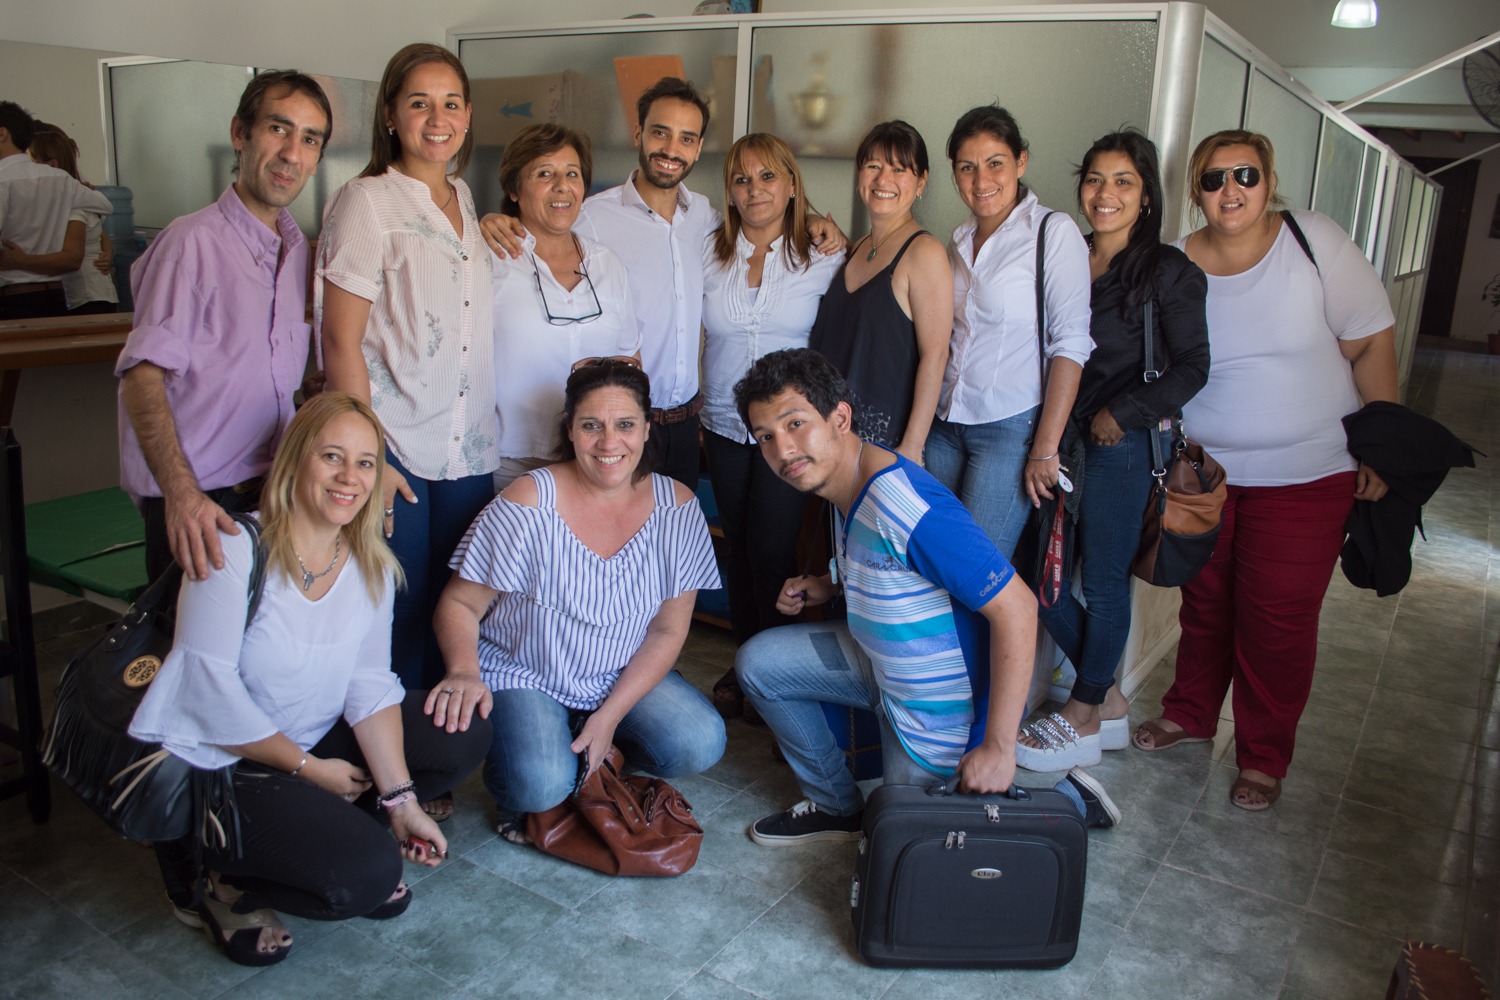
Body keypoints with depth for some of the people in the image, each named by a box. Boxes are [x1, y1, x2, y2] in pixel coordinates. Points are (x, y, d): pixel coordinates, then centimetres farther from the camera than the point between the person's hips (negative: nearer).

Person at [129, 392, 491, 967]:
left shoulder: (372, 566, -1)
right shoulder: (237, 549, -20)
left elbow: (370, 684, -5)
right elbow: (208, 687, -20)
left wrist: (400, 798, -14)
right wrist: (309, 768, -15)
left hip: (313, 741, 7)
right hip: (207, 767, -7)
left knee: (465, 736, -5)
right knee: (367, 874, -23)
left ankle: (323, 833, 6)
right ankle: (214, 881, 3)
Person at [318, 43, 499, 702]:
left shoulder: (463, 198, 13)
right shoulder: (367, 202, -7)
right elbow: (341, 340, -11)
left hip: (468, 450, 6)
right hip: (396, 449, -6)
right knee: (400, 620, 3)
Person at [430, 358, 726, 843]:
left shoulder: (676, 507, -9)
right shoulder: (529, 504, -18)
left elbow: (668, 630, -5)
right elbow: (460, 604, -10)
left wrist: (609, 716, -14)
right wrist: (464, 671, -32)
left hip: (624, 678, 4)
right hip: (521, 675, -3)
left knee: (699, 744, -20)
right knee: (542, 785, -29)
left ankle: (600, 749, 10)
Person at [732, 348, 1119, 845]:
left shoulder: (905, 506, -33)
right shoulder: (847, 477, -3)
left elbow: (1016, 607, -32)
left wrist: (996, 747, -30)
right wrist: (825, 585, -2)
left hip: (941, 704, -8)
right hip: (884, 661, 9)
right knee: (757, 663, 7)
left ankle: (1065, 799, 18)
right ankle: (836, 806, 19)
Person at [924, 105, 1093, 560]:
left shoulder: (1054, 231, -7)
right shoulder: (959, 239, 12)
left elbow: (1069, 344, -11)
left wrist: (1045, 448, -15)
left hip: (1011, 428, -6)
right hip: (944, 424, 6)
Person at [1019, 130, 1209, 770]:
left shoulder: (1168, 271, -5)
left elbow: (1191, 367, -7)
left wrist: (1122, 413, -15)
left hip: (1122, 445, -6)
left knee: (1103, 582, 3)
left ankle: (1083, 723, 19)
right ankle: (1109, 703, 25)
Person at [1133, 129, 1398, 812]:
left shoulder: (1314, 241, -9)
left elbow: (1372, 345, -5)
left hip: (1305, 477, -2)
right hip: (1202, 471, 3)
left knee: (1279, 618, 3)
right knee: (1205, 603, 16)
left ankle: (1263, 757, 21)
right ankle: (1190, 713, 38)